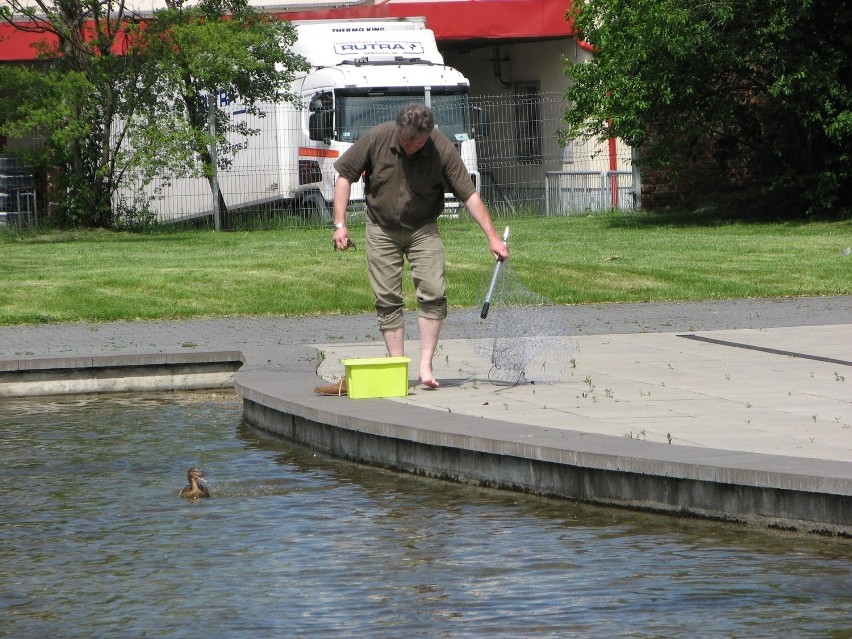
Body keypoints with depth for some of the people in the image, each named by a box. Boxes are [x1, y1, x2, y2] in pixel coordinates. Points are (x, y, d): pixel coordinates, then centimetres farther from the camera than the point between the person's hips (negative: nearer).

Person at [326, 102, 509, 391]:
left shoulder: (442, 150, -18)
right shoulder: (376, 139, -17)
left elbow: (469, 194, -14)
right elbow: (345, 177, -5)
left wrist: (493, 237, -18)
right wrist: (340, 224, -11)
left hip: (423, 229, 0)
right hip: (382, 229, 0)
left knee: (433, 292, -14)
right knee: (387, 299, -3)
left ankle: (426, 365, -10)